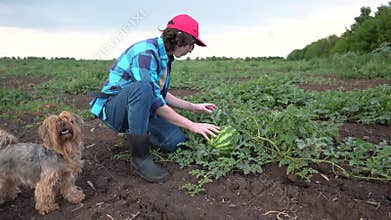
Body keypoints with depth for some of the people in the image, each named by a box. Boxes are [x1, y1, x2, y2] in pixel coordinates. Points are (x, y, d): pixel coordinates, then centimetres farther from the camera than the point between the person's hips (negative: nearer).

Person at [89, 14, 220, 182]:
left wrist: (193, 107, 8)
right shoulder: (145, 53, -25)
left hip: (139, 108, 8)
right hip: (113, 108, -8)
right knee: (142, 88, -39)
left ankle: (136, 134, 20)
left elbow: (161, 94, 13)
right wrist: (191, 125, -26)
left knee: (176, 141, -8)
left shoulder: (165, 57, 4)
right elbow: (155, 102, -30)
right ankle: (140, 157, -27)